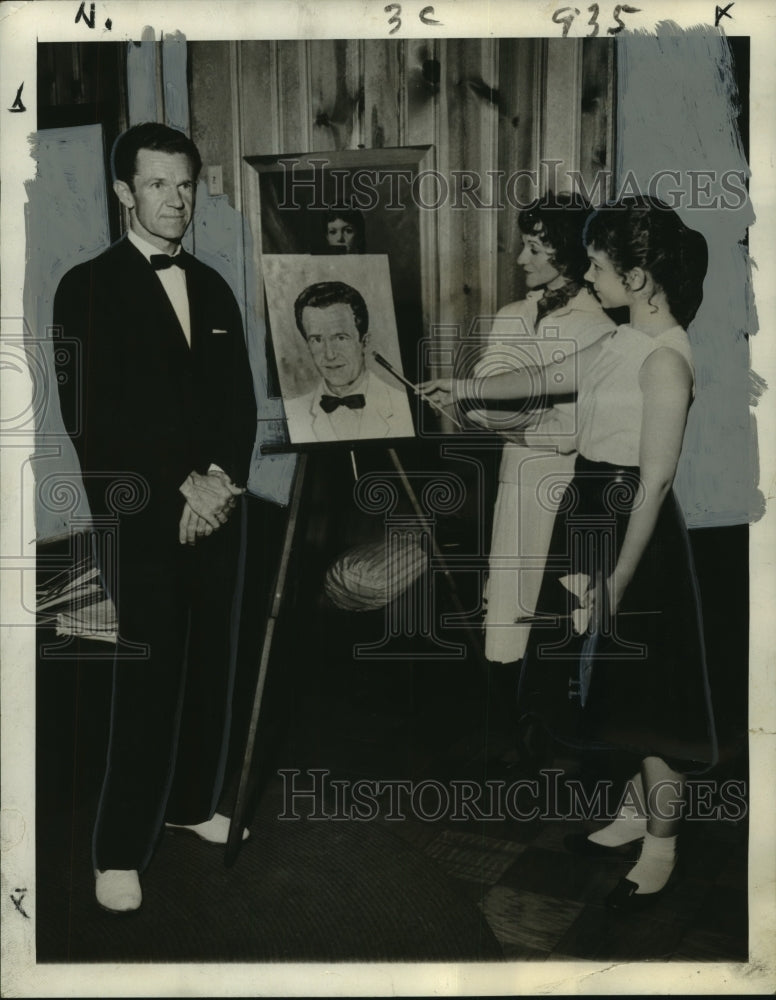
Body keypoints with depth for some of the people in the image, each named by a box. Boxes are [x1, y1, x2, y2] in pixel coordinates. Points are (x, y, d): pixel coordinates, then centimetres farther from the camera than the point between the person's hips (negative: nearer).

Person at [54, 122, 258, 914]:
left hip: (216, 508, 5)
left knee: (210, 666, 8)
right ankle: (120, 850, 7)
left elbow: (240, 402, 11)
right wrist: (181, 488, -13)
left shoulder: (213, 288, 15)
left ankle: (190, 802, 26)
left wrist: (221, 482, -6)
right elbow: (91, 415, -9)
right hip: (140, 514, -5)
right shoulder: (87, 288, -1)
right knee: (147, 678, -5)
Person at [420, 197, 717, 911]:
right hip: (592, 512, 9)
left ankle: (661, 849, 23)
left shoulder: (665, 358, -20)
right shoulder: (623, 341, 7)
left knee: (647, 693, 5)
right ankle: (637, 811, 38)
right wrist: (468, 386, 30)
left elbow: (655, 480, -21)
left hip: (630, 526, -9)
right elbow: (550, 378, 24)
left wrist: (617, 582, -19)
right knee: (613, 683, 19)